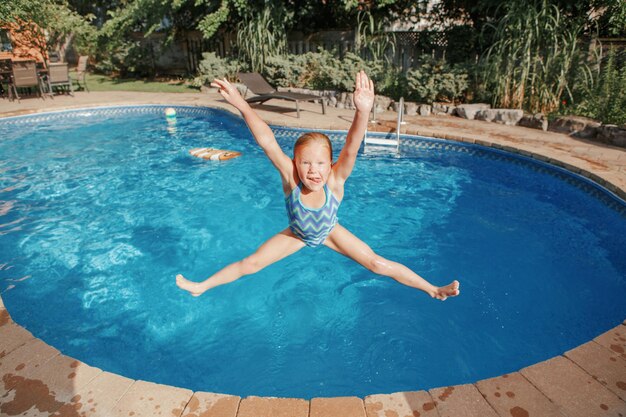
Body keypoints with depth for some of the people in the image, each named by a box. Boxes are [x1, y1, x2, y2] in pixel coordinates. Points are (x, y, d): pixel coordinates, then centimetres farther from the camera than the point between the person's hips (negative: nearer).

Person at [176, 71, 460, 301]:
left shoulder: (335, 181, -37)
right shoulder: (291, 178, -36)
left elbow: (351, 147, -53)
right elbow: (267, 141, -47)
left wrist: (363, 112, -71)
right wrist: (241, 105, -59)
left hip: (330, 232, 0)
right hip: (297, 234, 1)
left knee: (377, 264, -6)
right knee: (251, 264, 1)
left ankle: (432, 289, 14)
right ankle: (202, 287, 25)